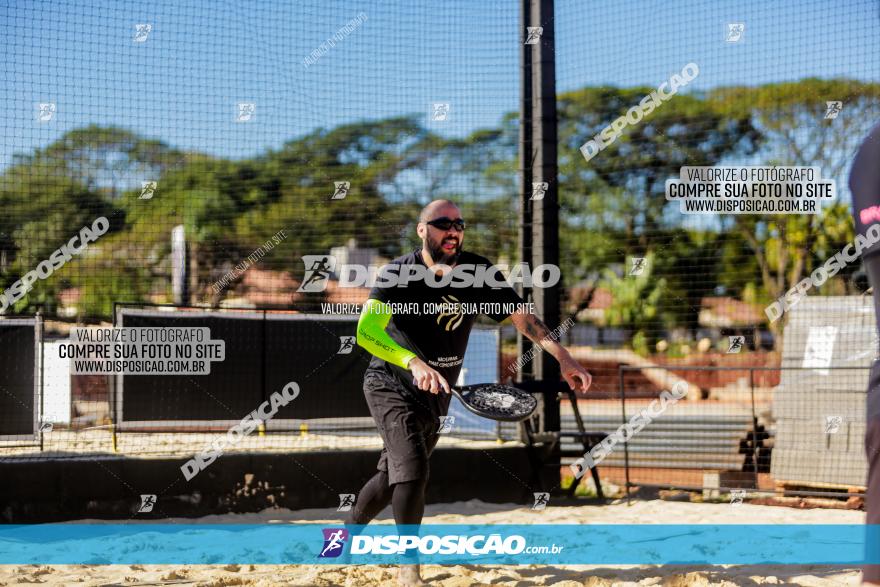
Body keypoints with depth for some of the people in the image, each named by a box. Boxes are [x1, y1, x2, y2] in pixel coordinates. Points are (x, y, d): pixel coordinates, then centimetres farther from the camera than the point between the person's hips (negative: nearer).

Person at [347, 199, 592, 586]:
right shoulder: (402, 273, -21)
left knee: (392, 476, 16)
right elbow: (366, 331, -33)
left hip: (435, 396, 5)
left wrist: (564, 358, -13)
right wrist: (413, 362, -49)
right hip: (391, 387, -5)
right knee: (413, 471, -21)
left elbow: (521, 317, -1)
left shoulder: (478, 272, -7)